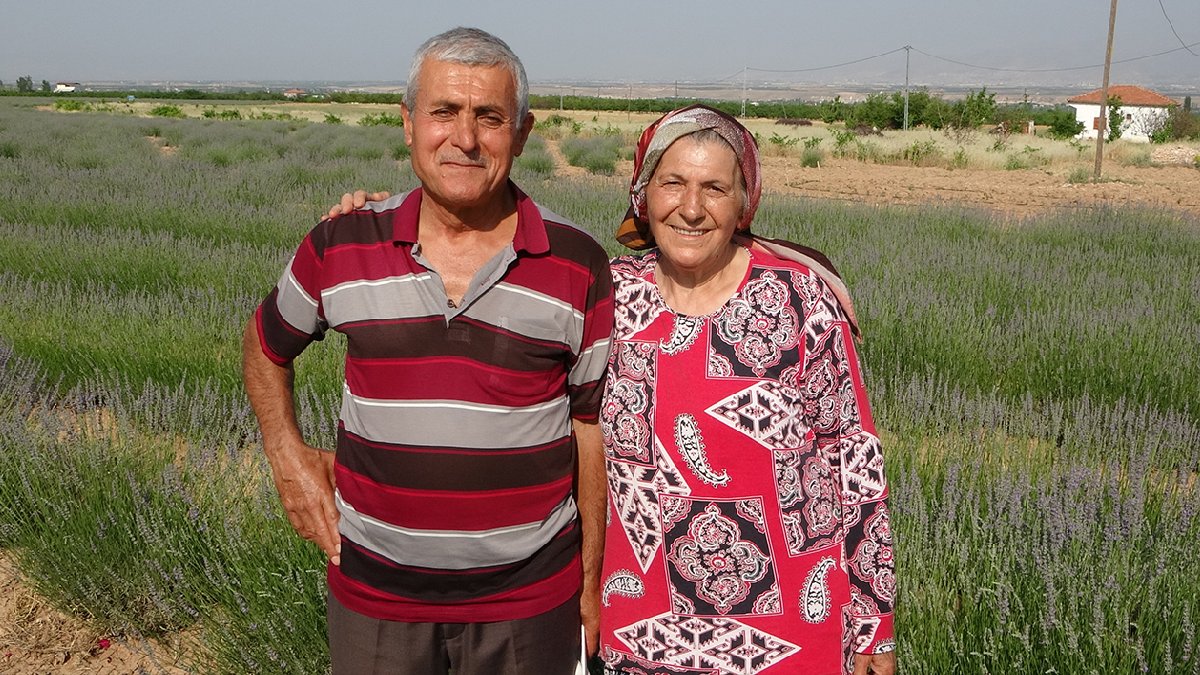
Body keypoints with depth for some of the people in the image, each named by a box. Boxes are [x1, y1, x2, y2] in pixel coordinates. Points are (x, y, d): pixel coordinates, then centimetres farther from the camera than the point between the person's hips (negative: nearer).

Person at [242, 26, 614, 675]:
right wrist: (287, 455, 2)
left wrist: (591, 583, 3)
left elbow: (593, 427, 0)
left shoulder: (578, 266, -6)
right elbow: (265, 344, 15)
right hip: (372, 589, 1)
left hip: (529, 596, 0)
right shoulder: (341, 246, -4)